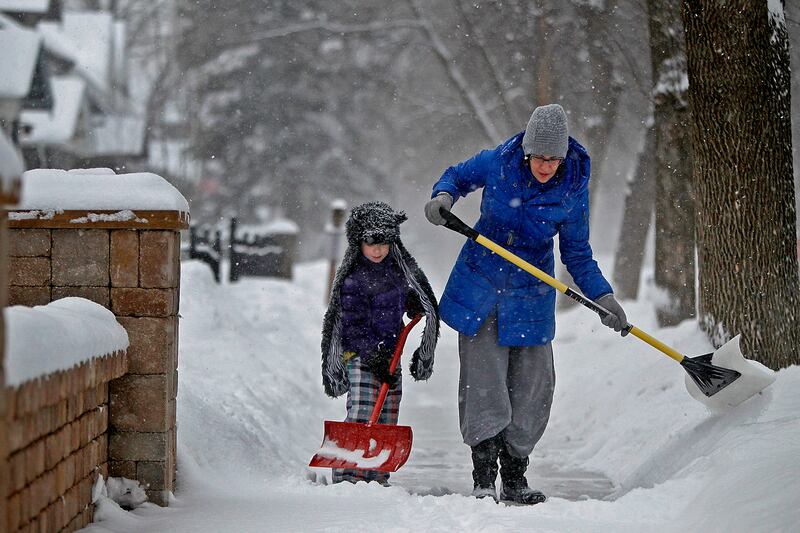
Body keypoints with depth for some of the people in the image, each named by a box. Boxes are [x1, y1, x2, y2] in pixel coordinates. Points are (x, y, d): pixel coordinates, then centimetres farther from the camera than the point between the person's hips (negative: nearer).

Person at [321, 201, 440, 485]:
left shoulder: (398, 267, 8)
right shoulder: (353, 279, -14)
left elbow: (408, 296, 27)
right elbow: (353, 326, -16)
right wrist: (375, 359, -21)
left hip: (390, 353, 7)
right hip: (360, 355, -7)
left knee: (387, 419, 7)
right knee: (361, 416, -17)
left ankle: (377, 479, 13)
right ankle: (346, 477, -17)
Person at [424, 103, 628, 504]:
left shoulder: (573, 189, -10)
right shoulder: (498, 163, -12)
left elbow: (577, 255, -1)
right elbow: (458, 175, 8)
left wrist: (602, 295, -13)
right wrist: (443, 195, -13)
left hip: (531, 295, 1)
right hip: (479, 288, -1)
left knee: (532, 387, 3)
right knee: (482, 380, -6)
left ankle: (515, 478, 16)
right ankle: (484, 479, -3)